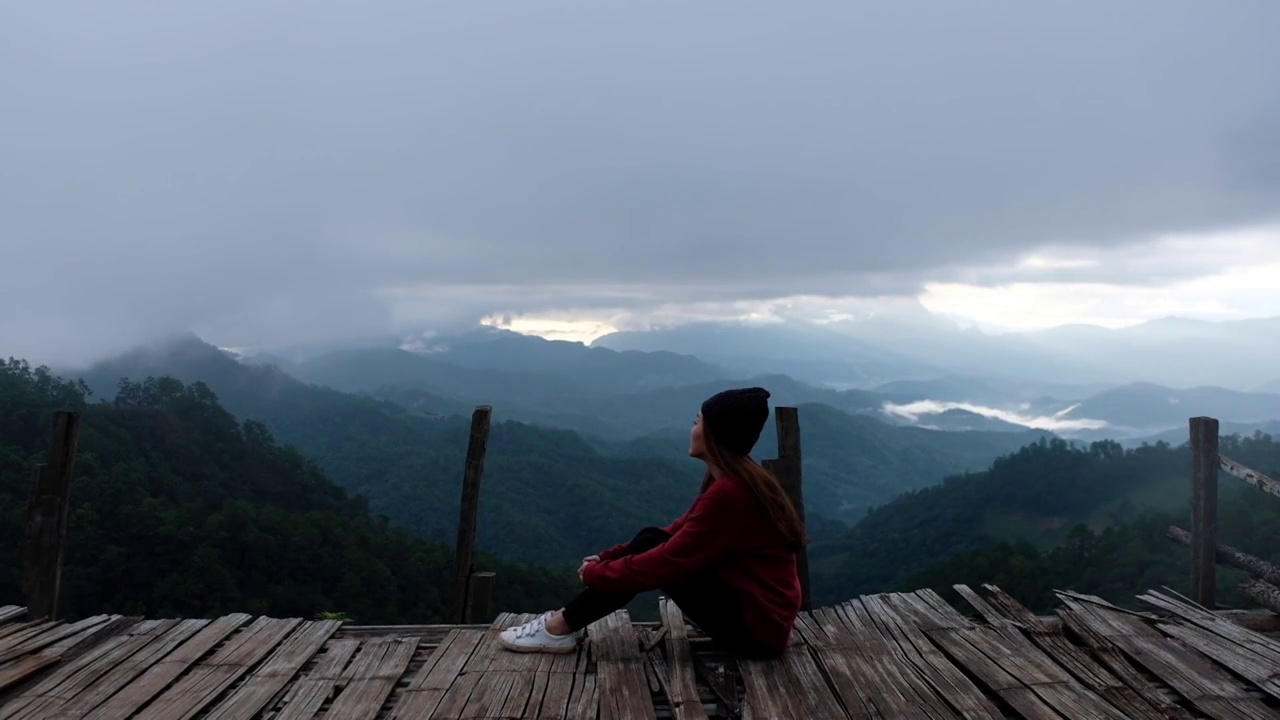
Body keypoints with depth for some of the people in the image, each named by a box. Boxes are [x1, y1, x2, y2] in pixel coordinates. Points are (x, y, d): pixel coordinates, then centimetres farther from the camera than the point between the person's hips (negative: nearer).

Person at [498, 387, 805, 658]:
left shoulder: (729, 492, -24)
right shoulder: (736, 480, 8)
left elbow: (668, 561, -21)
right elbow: (676, 536, 13)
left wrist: (595, 573, -7)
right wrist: (605, 558, 7)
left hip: (757, 627, -9)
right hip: (749, 603, 9)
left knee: (650, 549, -12)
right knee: (650, 540, 3)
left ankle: (562, 627, -3)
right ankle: (568, 619, 3)